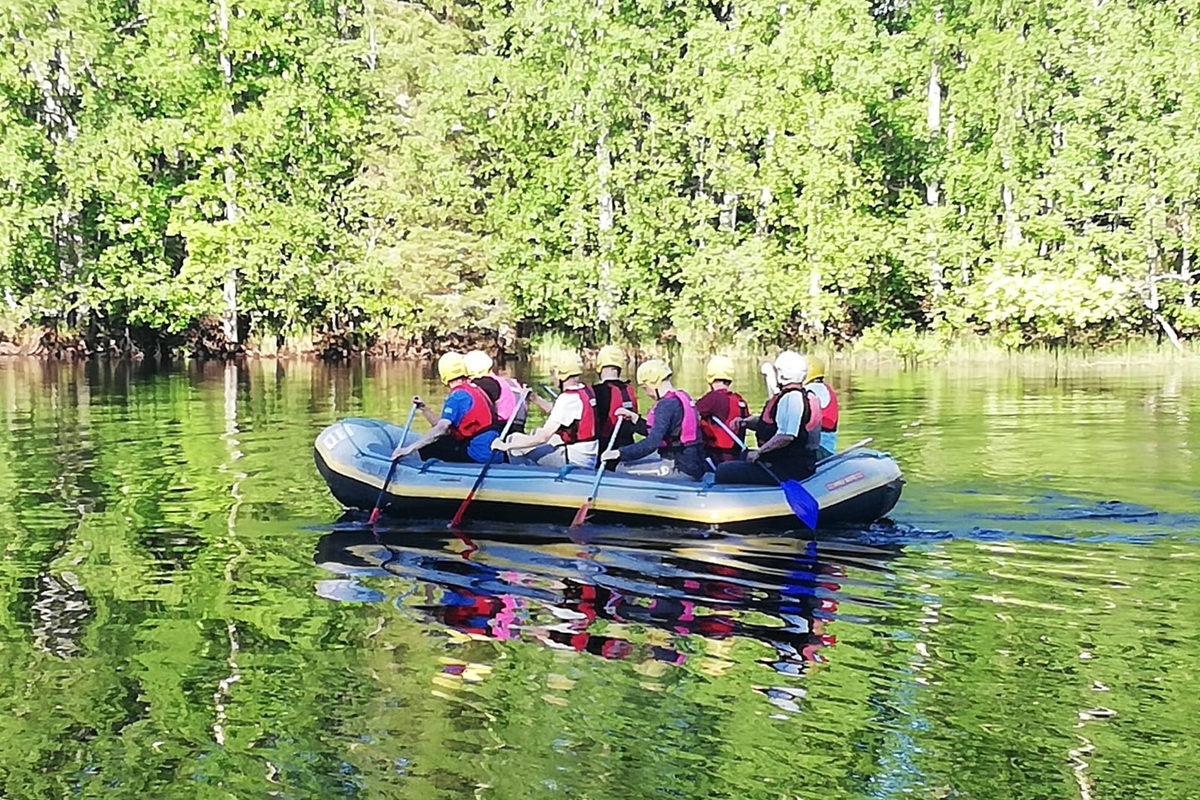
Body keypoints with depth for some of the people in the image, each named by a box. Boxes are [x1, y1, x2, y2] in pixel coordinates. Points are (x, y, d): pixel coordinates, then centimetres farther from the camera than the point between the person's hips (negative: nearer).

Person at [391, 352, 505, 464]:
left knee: (425, 449, -6)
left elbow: (441, 428, -20)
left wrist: (410, 448, -20)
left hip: (479, 453, -9)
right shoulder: (475, 389, 18)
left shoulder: (458, 396, -9)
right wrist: (424, 408, 19)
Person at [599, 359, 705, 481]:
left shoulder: (666, 405, -17)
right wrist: (634, 418, 17)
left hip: (682, 469, -10)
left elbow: (652, 443, -23)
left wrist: (619, 453, -18)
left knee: (623, 469, -6)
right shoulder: (683, 398, 12)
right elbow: (659, 433, 20)